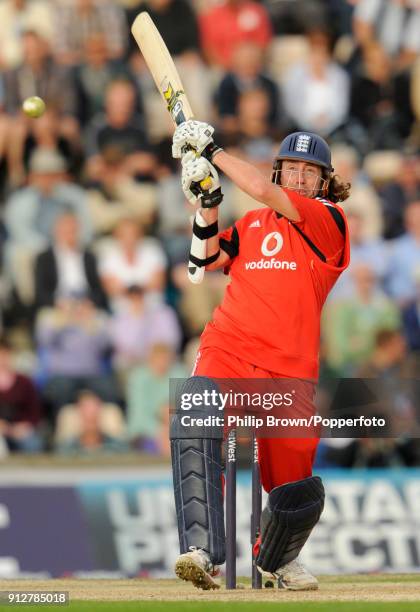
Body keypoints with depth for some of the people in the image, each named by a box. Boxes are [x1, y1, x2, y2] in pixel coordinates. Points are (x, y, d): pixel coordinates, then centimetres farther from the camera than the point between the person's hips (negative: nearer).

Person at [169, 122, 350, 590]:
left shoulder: (330, 220, 4)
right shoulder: (251, 223, 20)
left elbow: (264, 192, -6)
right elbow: (208, 259, 9)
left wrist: (211, 150, 0)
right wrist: (208, 204, -2)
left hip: (288, 372, -2)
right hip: (226, 353, 2)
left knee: (295, 491, 2)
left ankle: (276, 559, 38)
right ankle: (203, 551, -40)